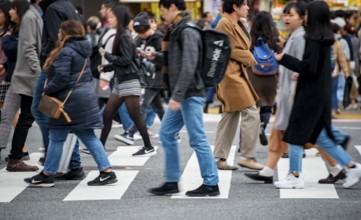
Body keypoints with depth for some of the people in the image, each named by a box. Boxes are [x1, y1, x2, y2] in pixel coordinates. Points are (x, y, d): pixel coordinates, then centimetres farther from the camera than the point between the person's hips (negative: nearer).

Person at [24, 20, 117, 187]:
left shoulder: (66, 52, -15)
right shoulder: (82, 51, 15)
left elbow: (61, 78, -22)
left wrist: (47, 90, -9)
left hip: (70, 101, -9)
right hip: (85, 97, 9)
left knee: (56, 138, 1)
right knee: (88, 136, 8)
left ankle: (47, 175, 9)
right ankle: (107, 171, 2)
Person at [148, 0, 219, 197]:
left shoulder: (188, 32, -16)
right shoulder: (176, 31, 14)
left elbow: (188, 67, -24)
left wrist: (177, 96, -25)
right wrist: (157, 56, 17)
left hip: (190, 94, -10)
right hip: (181, 95, 10)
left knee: (197, 139, -5)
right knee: (166, 133, 13)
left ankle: (211, 184, 1)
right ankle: (171, 181, 19)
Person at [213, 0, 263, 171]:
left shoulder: (238, 24, 16)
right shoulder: (225, 24, -14)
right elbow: (229, 50, -17)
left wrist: (248, 58, 4)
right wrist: (249, 58, -6)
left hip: (238, 73, 11)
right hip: (231, 75, -11)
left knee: (230, 117, 11)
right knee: (251, 114, -11)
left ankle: (219, 158, 14)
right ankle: (247, 156, -5)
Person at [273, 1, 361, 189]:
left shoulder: (314, 39, -17)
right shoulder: (325, 39, 10)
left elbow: (309, 68, -21)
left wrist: (284, 58, -15)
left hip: (309, 95, -9)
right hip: (321, 94, 9)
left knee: (295, 135, 1)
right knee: (321, 136, 15)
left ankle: (295, 177, 6)